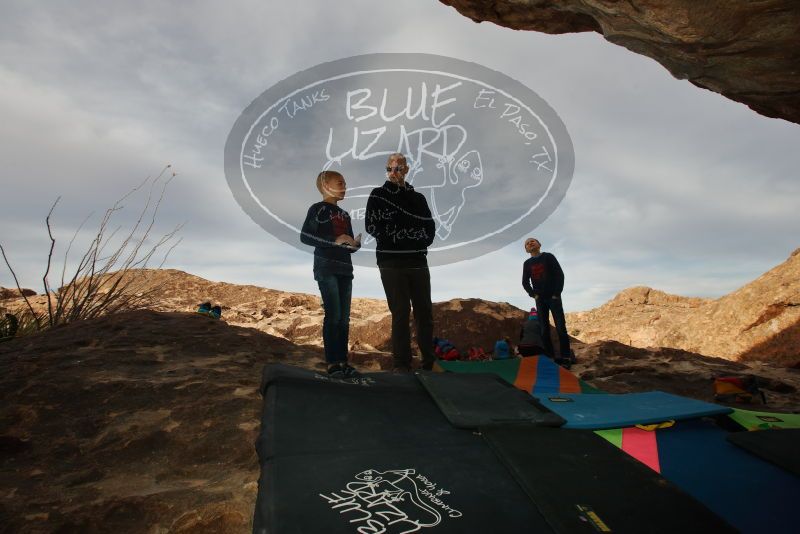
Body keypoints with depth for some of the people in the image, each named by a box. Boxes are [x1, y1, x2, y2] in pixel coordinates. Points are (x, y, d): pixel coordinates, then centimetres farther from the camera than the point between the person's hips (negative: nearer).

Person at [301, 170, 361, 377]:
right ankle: (332, 362, -1)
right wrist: (334, 240, -18)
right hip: (326, 268, -6)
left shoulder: (344, 215, 18)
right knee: (333, 315, -10)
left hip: (345, 269, 7)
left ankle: (343, 361, 11)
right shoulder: (318, 209, -1)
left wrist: (356, 243, -6)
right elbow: (305, 236, -13)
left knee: (344, 318, 5)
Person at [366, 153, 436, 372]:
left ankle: (429, 360, 11)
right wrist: (410, 233, -5)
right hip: (391, 263, -3)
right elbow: (373, 227, -5)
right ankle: (402, 363, 6)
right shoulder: (378, 195, 8)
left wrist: (394, 231, -6)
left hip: (418, 262, 3)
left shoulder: (418, 197, 15)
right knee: (400, 313, -2)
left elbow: (429, 231, 5)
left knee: (425, 312, 2)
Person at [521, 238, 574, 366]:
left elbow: (560, 274, -3)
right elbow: (525, 282, 11)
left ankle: (565, 356, -2)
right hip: (540, 299, 3)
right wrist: (533, 294, -3)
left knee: (560, 327, -7)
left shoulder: (548, 257, 1)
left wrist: (557, 293, -9)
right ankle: (550, 357, 2)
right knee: (544, 329, -1)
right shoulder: (527, 263, 8)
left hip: (553, 297, -2)